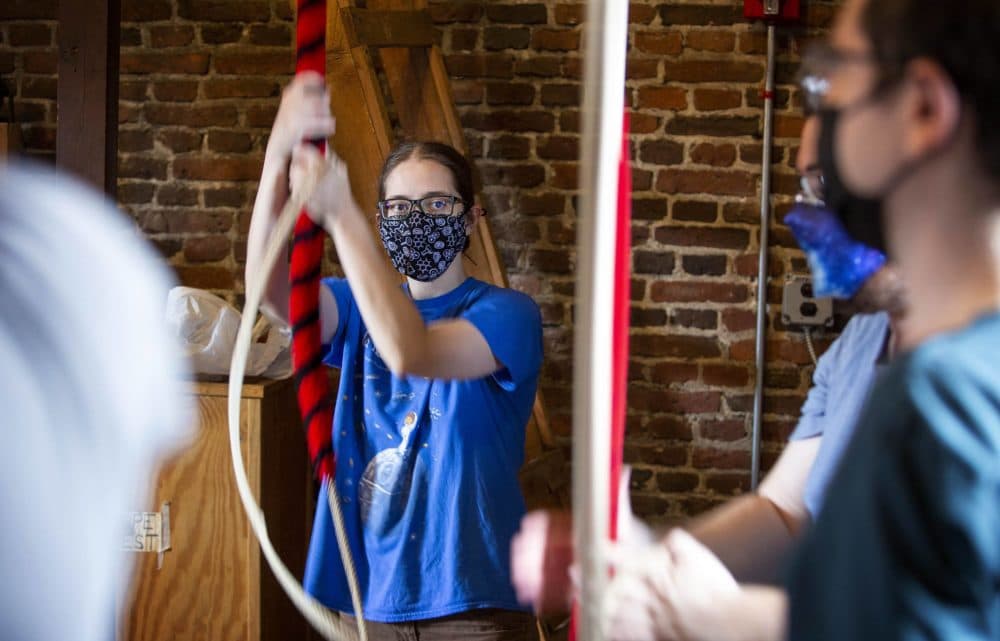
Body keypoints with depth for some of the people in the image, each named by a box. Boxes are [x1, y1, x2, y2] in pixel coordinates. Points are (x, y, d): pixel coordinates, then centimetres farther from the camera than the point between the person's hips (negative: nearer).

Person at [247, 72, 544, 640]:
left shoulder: (508, 314, -6)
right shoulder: (362, 304, 9)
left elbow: (409, 354, -27)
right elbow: (269, 284, -13)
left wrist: (341, 215, -29)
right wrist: (279, 156, -30)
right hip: (372, 590, 4)